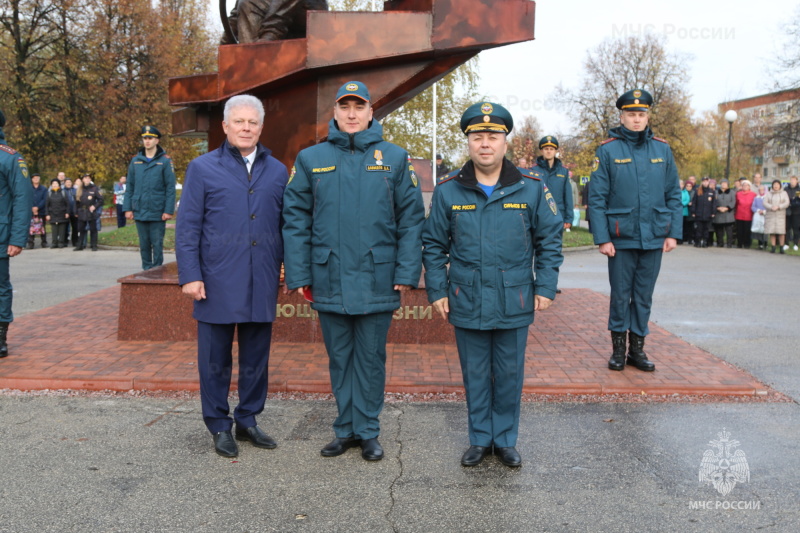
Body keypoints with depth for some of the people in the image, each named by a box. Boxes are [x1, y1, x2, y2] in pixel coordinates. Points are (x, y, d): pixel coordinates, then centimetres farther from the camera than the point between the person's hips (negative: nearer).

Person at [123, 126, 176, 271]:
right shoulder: (135, 161, 9)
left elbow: (170, 188, -4)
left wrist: (169, 210, -11)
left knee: (157, 244, 1)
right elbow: (129, 187, 11)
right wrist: (127, 208, 3)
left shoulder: (165, 161, -1)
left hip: (157, 213, -3)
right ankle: (146, 270, 17)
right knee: (144, 245, 9)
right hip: (140, 212, 3)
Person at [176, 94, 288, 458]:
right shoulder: (203, 168, 1)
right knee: (216, 358, 7)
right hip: (218, 283, -2)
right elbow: (187, 227, -2)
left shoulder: (277, 172, 10)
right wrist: (190, 275, -8)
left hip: (262, 284, 3)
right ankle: (220, 426, 21)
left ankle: (248, 420, 27)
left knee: (256, 357, 11)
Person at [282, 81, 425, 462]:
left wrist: (406, 272, -7)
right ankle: (346, 430, 26)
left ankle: (368, 431, 22)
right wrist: (299, 275, -3)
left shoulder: (394, 158, 2)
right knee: (339, 358, 13)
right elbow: (295, 220, 2)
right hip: (329, 281, 1)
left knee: (371, 358, 9)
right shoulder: (311, 159, 4)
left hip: (376, 281, -1)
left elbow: (412, 219, 0)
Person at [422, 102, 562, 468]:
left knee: (509, 375, 11)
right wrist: (437, 290, 1)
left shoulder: (531, 188, -2)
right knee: (475, 375, 12)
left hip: (514, 303, 0)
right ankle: (480, 439, 29)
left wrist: (545, 287, -2)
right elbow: (434, 244, 5)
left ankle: (505, 440, 29)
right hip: (467, 303, 1)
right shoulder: (448, 190, -1)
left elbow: (550, 240, 4)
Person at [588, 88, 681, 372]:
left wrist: (674, 232, 1)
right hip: (621, 239, -3)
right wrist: (602, 238, -11)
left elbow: (674, 195, 8)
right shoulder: (607, 150, -4)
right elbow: (597, 198, -6)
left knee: (644, 297, 11)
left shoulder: (662, 149, 5)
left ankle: (637, 349, 23)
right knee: (620, 296, 6)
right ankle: (618, 348, 20)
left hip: (654, 239, 3)